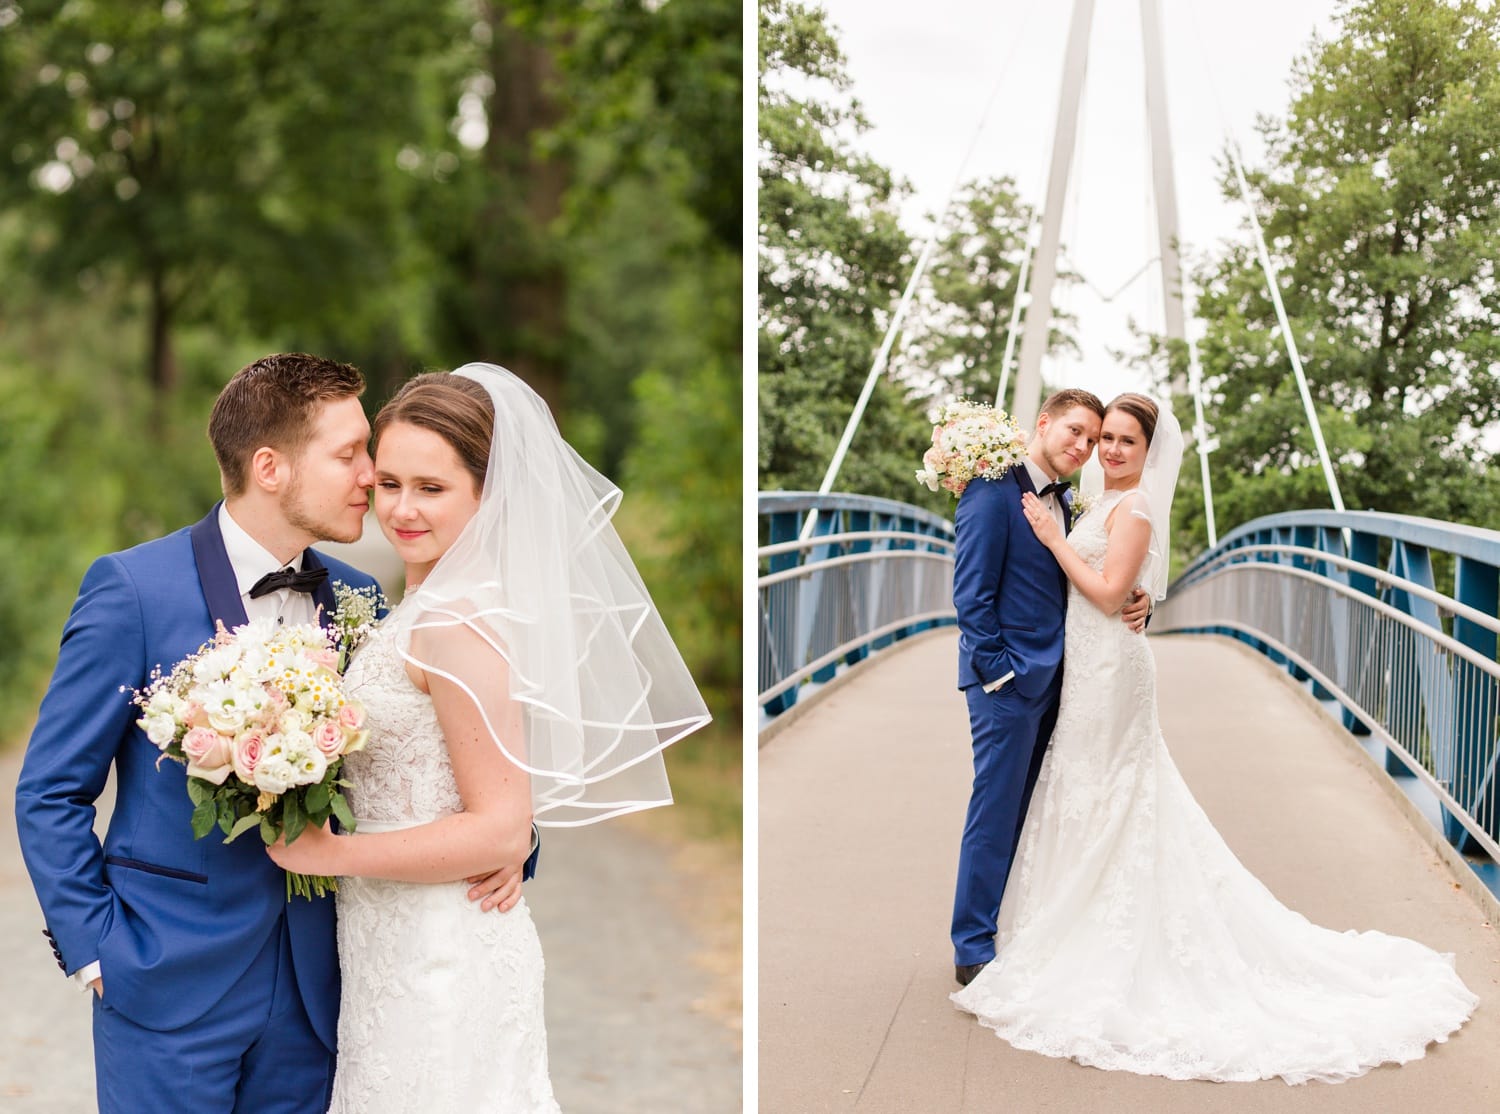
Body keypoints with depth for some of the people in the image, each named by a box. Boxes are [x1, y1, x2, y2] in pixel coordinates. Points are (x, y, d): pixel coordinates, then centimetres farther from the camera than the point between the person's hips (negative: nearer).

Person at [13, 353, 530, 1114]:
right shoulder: (132, 589, -10)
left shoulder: (358, 600, 3)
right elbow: (49, 794, -5)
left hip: (312, 994, 4)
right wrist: (96, 954, -8)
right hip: (173, 991, -4)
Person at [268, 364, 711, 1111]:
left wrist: (327, 853, -17)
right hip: (400, 955, 9)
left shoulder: (454, 623, -21)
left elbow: (501, 828, -22)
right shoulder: (423, 607, 7)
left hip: (438, 964, -9)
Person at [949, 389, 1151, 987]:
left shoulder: (1064, 502, 15)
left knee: (1031, 814, 13)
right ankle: (975, 950, 7)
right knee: (996, 813, -2)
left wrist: (1134, 602, -2)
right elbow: (971, 591, -15)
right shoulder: (995, 490, -10)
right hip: (1009, 677, -8)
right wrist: (996, 667, -18)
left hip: (1051, 678, 8)